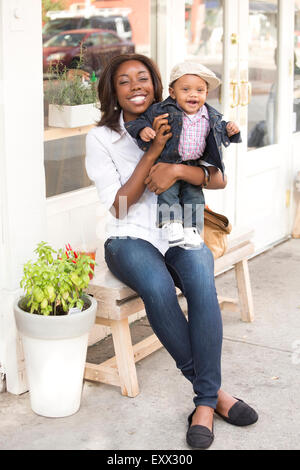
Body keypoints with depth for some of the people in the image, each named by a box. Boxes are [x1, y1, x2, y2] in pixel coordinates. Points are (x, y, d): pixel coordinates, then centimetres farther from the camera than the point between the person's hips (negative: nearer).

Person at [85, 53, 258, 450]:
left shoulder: (178, 128, 8)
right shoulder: (101, 138, 2)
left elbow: (219, 180, -2)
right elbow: (118, 207, -7)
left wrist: (177, 169, -22)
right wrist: (152, 152, -15)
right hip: (130, 239, -2)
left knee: (202, 282, -33)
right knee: (158, 287, -36)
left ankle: (205, 402, -25)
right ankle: (213, 390, -19)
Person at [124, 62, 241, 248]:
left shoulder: (211, 117, 3)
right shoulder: (163, 110, -9)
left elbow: (220, 130, 21)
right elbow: (141, 119, -4)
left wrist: (230, 131, 0)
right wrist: (142, 130, -25)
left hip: (194, 166, 4)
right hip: (167, 165, -3)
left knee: (194, 194, -2)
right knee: (167, 192, -20)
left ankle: (192, 229, 6)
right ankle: (171, 225, -17)